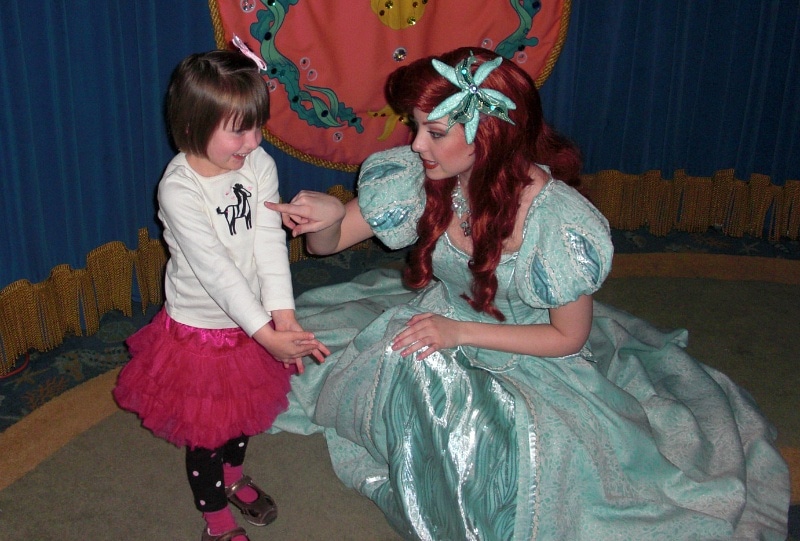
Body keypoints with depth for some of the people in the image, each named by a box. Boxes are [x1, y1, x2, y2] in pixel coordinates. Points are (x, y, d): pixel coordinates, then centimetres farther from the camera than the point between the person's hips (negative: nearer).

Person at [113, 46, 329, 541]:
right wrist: (267, 335, -32)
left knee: (243, 412, 27)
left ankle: (233, 477, 56)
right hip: (200, 328, -5)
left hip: (250, 321, 5)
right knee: (205, 430, 13)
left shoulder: (259, 165, -12)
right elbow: (215, 269, -30)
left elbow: (270, 241, -16)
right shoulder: (179, 189, -27)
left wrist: (282, 314, -28)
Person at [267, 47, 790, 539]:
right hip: (441, 321, 5)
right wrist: (330, 214, -31)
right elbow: (330, 242, -6)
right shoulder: (421, 176, -16)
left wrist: (459, 332, -24)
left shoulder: (560, 223, -29)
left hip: (528, 354, -5)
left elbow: (569, 337, -17)